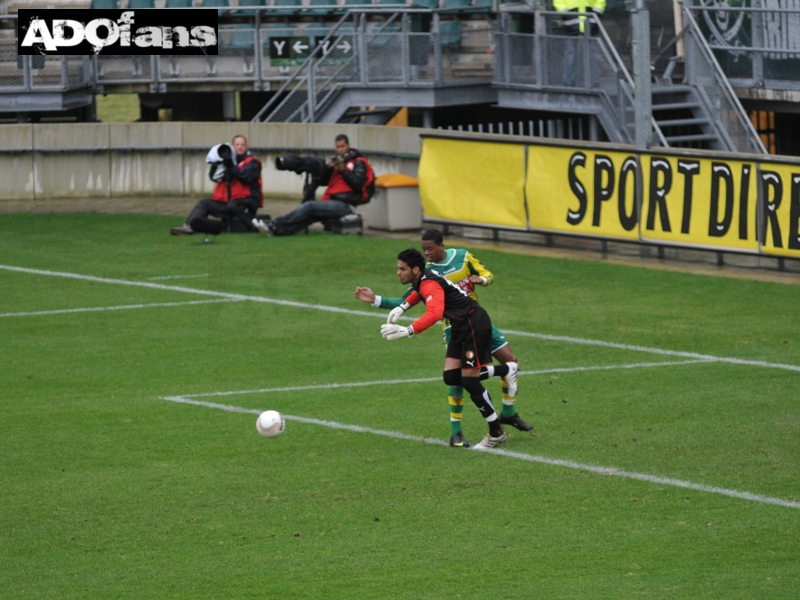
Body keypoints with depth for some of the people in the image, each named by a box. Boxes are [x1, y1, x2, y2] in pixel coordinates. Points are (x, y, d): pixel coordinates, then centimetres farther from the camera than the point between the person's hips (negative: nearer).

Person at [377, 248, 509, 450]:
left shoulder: (430, 284, -27)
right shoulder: (420, 280, 3)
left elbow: (435, 313, -46)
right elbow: (418, 292, 30)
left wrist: (407, 331, -54)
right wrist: (402, 307, 12)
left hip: (474, 325, -9)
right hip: (461, 326, 9)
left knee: (469, 381, -6)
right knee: (451, 377, 3)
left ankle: (497, 432, 8)